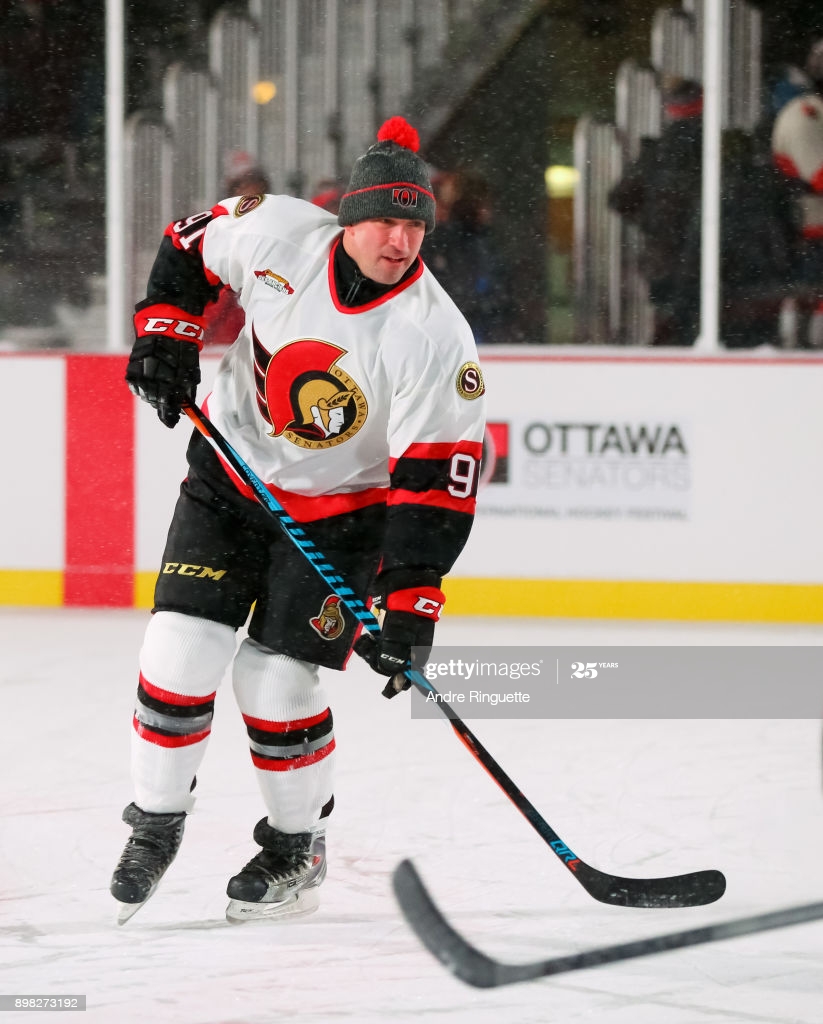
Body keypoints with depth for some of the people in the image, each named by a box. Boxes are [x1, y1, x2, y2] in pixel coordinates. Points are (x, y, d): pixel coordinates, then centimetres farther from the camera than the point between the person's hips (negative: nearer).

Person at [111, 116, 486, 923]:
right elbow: (192, 247, 5)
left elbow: (438, 483, -25)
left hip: (341, 508, -3)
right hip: (231, 472, 3)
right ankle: (155, 824, 15)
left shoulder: (435, 337, -25)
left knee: (273, 681, -8)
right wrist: (165, 331, -8)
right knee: (180, 649, -6)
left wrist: (409, 605, -30)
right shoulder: (277, 234, -17)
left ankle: (297, 848, 17)